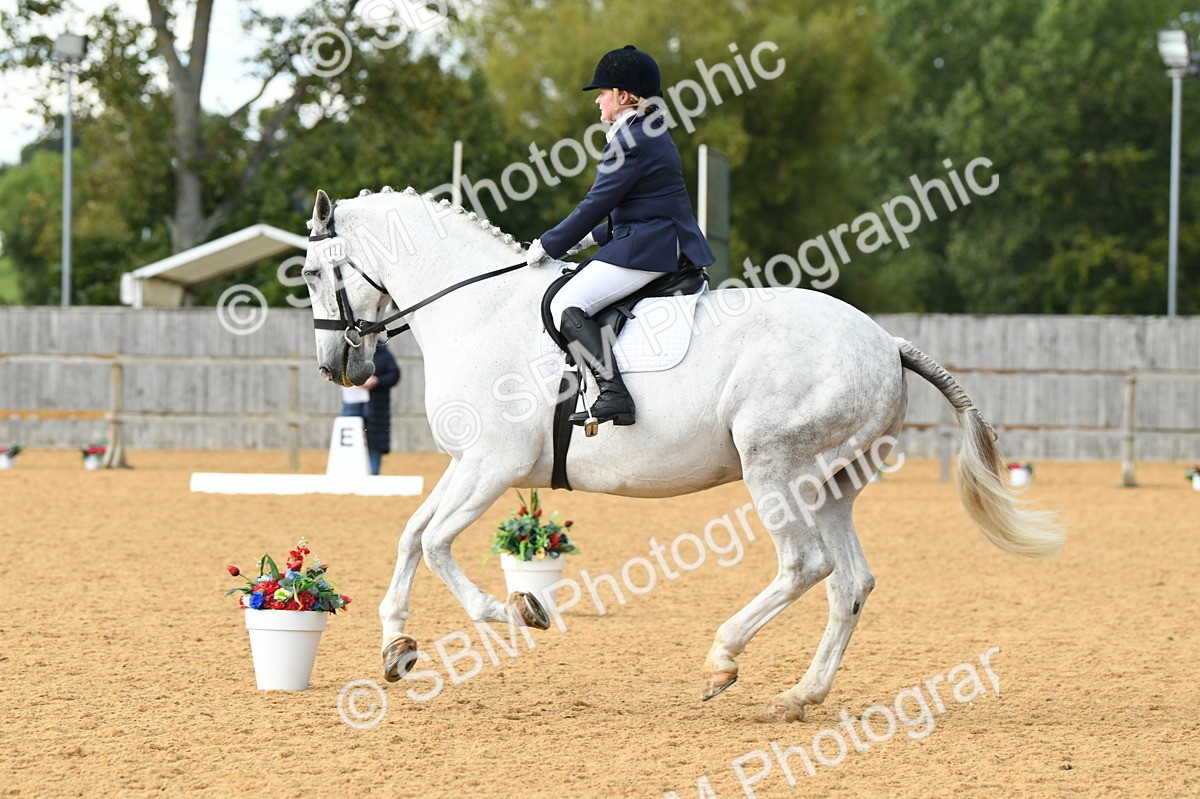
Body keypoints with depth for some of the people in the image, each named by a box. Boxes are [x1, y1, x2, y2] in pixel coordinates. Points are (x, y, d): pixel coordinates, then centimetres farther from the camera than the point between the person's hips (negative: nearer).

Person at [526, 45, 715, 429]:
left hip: (644, 249, -11)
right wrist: (592, 238, 20)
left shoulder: (631, 141, -14)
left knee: (565, 304, -18)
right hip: (671, 244, 11)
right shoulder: (654, 135, 18)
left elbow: (596, 204, -12)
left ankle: (614, 395, -30)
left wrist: (549, 245, -3)